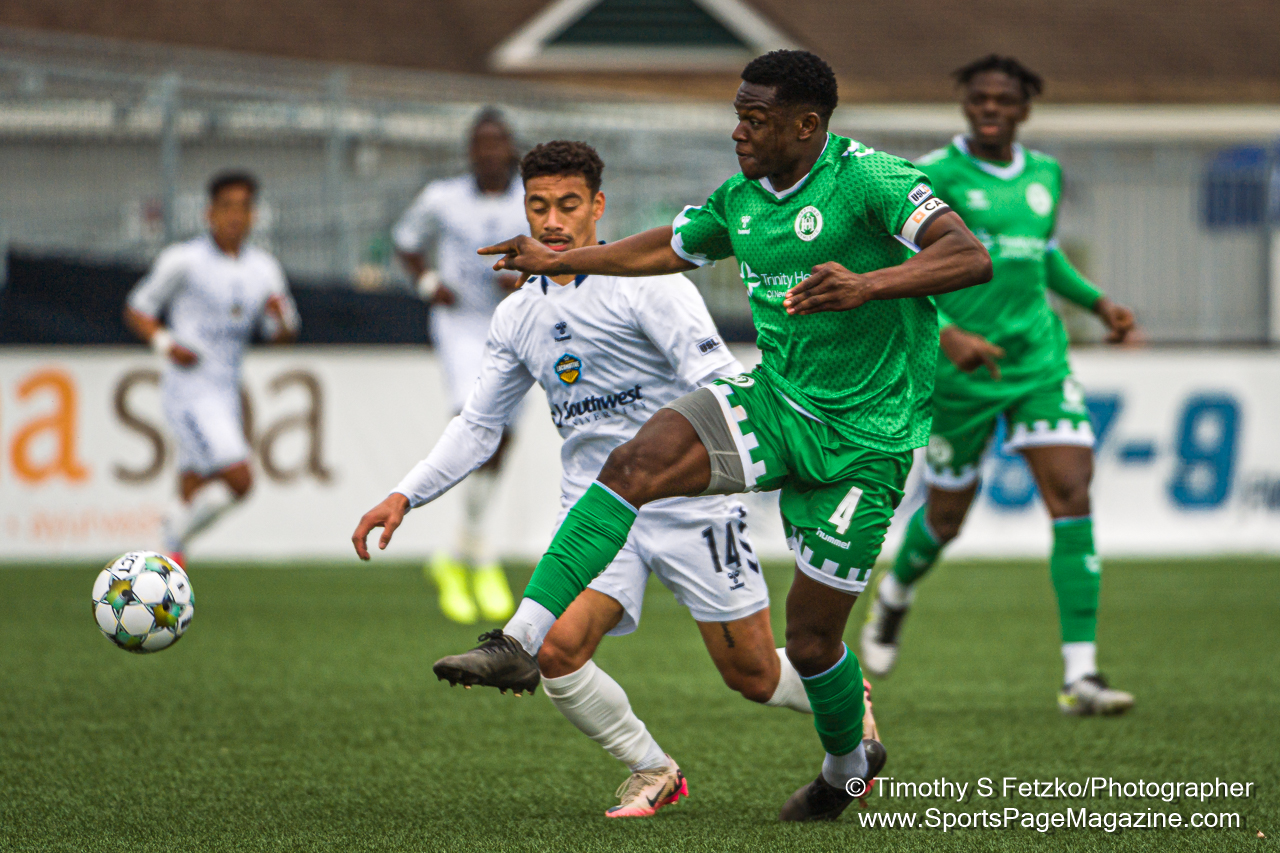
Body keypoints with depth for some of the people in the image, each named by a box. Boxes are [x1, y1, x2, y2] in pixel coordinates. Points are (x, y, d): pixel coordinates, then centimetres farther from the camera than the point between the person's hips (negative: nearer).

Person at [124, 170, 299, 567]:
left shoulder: (265, 270, 12)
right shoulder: (183, 261, -3)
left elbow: (282, 336, 16)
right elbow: (136, 311, 4)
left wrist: (281, 317, -8)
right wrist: (165, 343, -14)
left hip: (226, 392, 6)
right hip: (189, 389, -6)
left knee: (193, 500, 7)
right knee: (239, 479, -20)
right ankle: (178, 535, 0)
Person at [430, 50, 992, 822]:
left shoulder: (866, 179, -17)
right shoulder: (742, 197, 7)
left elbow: (971, 257, -30)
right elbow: (666, 250, 28)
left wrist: (868, 284, -44)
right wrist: (562, 262, 35)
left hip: (861, 440, -6)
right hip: (774, 402, 6)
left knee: (811, 640, 1)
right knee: (636, 461, -21)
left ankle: (848, 767, 33)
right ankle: (519, 642, -27)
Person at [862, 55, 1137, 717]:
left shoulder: (1044, 174, 9)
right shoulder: (934, 176, -9)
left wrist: (1096, 301, 12)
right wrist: (946, 334, -26)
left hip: (1039, 359, 4)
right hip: (961, 366, -4)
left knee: (1072, 495, -13)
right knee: (947, 516, 10)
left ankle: (1079, 676, -14)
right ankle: (893, 596, 47)